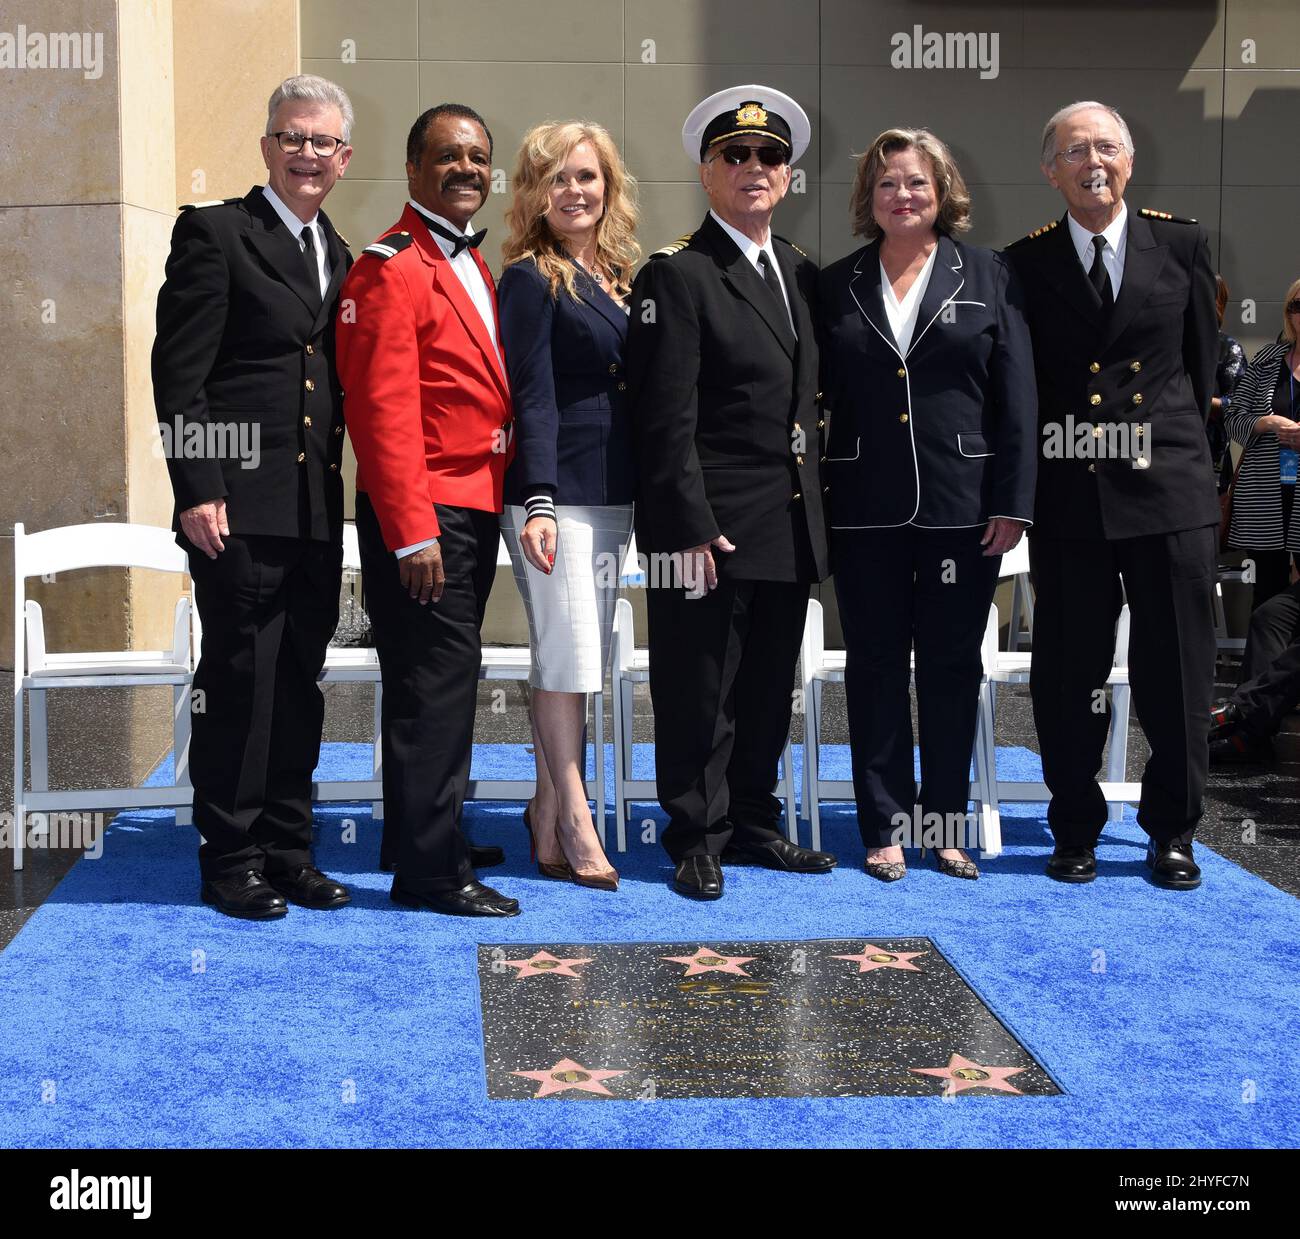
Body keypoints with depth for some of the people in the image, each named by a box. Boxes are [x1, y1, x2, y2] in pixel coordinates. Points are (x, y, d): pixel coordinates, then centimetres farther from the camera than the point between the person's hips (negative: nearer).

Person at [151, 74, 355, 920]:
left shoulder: (338, 256, 17)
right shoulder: (214, 232, -3)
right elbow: (179, 372, -9)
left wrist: (338, 480, 10)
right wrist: (197, 488, -15)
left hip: (317, 508, 6)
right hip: (241, 504, -6)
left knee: (300, 682, 10)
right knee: (240, 680, -1)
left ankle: (288, 848, 20)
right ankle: (231, 858, 10)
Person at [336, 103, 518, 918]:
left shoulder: (473, 267, 17)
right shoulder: (392, 269, -12)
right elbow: (382, 409, -18)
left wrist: (496, 506, 14)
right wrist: (412, 531, -22)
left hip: (475, 512, 9)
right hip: (422, 515, -9)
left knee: (446, 678, 15)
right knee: (436, 681, -7)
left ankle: (426, 833, 27)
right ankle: (431, 868, 0)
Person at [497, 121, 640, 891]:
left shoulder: (618, 275, 15)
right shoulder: (531, 278, -6)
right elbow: (533, 394, -12)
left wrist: (644, 493, 13)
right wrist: (537, 502, -19)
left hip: (614, 494, 7)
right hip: (557, 492, -7)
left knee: (582, 656, 10)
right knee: (567, 653, -5)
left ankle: (549, 808, 19)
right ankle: (575, 824, 2)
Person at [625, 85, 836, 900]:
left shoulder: (803, 274, 15)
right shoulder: (677, 277, -8)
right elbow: (667, 420, -14)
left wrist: (815, 498, 12)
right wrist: (689, 527, -19)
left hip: (791, 523, 7)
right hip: (710, 526, -7)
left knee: (770, 686, 15)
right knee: (699, 688, 2)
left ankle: (754, 824, 28)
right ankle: (698, 840, 13)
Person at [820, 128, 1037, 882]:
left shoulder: (988, 276, 3)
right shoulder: (839, 285, 7)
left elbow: (1018, 395, -1)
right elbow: (820, 397, 5)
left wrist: (1013, 501, -7)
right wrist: (813, 497, -2)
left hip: (962, 505, -1)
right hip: (867, 509, 1)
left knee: (953, 664, 7)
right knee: (876, 665, 6)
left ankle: (948, 820, 18)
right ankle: (885, 825, 15)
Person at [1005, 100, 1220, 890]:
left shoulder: (1183, 247, 5)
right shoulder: (1026, 264, 4)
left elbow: (1202, 361, 11)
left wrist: (1168, 439, 9)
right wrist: (1040, 464, 3)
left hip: (1169, 489, 0)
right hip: (1069, 496, 0)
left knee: (1178, 673, 4)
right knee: (1069, 676, 6)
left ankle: (1173, 833, 18)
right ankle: (1077, 832, 20)